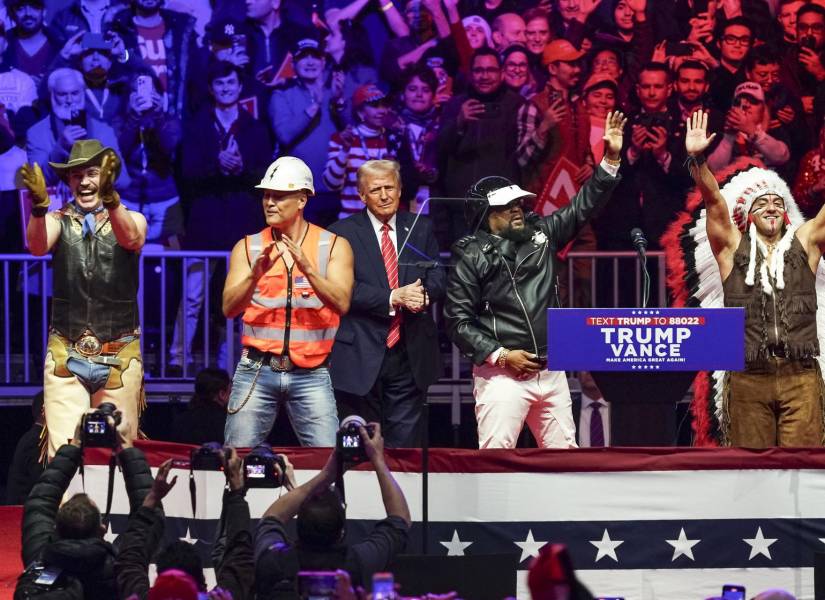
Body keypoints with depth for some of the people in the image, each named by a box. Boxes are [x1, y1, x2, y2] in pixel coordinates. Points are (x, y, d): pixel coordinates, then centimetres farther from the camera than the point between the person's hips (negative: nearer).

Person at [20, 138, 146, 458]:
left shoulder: (131, 219, 4)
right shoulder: (58, 221, 5)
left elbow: (131, 239, -20)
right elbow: (38, 246, -17)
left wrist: (109, 196, -39)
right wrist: (39, 206, -38)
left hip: (120, 357, 0)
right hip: (65, 357, 0)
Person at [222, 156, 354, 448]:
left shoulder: (334, 246, 4)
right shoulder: (248, 247, 7)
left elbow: (341, 303, -9)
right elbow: (229, 308, -3)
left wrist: (307, 269, -24)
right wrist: (256, 274, -21)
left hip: (311, 374, -1)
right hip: (257, 370, 1)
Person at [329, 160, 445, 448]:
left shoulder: (421, 229, 11)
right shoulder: (343, 233, -2)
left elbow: (437, 278, 7)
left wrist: (423, 293, -17)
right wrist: (393, 298, -21)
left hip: (410, 356, 3)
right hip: (361, 357, -3)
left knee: (405, 443, 3)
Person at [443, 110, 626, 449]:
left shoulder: (541, 233, 11)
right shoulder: (472, 256, -4)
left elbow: (583, 205, 12)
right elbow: (458, 319, -6)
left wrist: (611, 160, 1)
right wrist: (500, 355, -14)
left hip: (551, 372, 6)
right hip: (502, 376, -6)